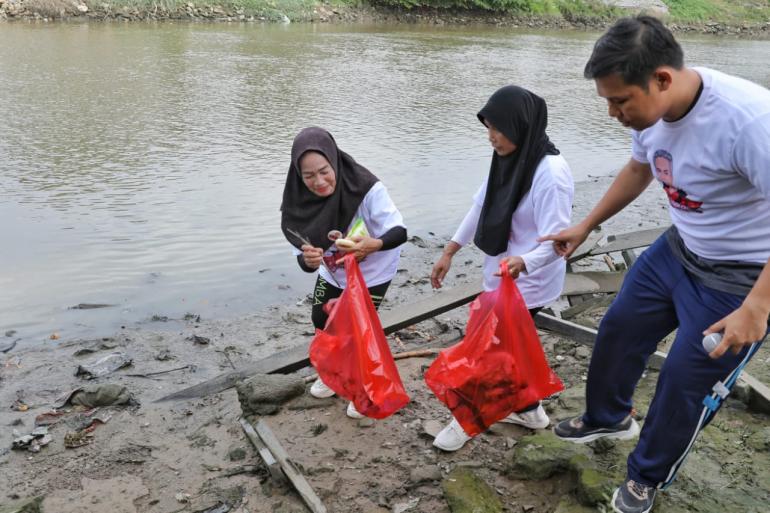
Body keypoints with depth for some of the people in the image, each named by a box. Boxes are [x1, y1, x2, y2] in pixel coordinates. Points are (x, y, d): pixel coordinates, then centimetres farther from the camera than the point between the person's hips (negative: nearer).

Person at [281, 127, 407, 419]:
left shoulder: (366, 188, -37)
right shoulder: (300, 200, -24)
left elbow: (400, 231, -36)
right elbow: (304, 255, -21)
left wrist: (374, 244, -57)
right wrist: (308, 260, -46)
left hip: (372, 272, -5)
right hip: (333, 271, 5)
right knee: (321, 320, 19)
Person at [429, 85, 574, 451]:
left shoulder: (551, 173, -26)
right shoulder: (507, 159, 0)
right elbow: (481, 205, 10)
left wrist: (522, 263, -46)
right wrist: (449, 252, 11)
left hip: (526, 282, -8)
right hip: (502, 274, 8)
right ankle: (528, 410, 39)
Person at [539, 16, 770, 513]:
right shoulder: (653, 111, -10)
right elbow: (638, 170, 13)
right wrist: (587, 225, 18)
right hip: (679, 250, 7)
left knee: (686, 382, 4)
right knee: (619, 329, 18)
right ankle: (607, 417, 45)